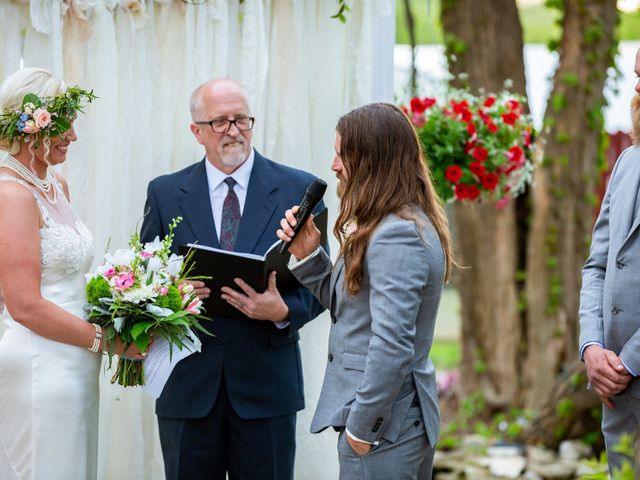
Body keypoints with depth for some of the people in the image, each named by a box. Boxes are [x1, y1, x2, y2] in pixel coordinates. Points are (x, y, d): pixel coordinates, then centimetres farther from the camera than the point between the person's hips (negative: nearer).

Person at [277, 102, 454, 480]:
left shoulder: (396, 236, -20)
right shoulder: (405, 224, 13)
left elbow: (392, 346, -25)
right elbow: (347, 304, 19)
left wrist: (361, 428, -18)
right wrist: (308, 256, 6)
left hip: (383, 422, -10)